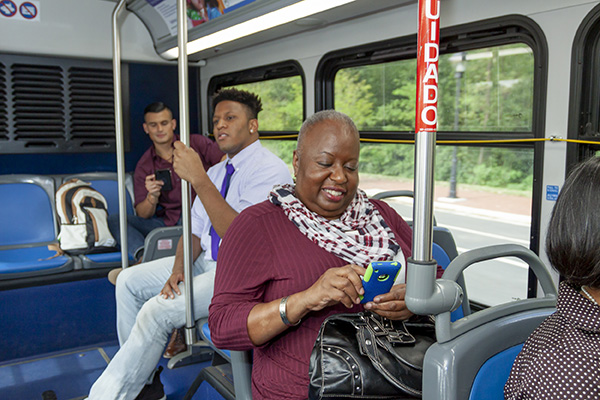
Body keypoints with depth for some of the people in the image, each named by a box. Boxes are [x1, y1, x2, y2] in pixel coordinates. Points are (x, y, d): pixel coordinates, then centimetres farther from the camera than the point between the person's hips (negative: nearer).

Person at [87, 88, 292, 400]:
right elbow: (194, 231, 11)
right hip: (206, 261, 9)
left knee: (158, 310, -22)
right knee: (129, 281, 3)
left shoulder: (270, 170, -15)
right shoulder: (217, 171, 13)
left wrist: (199, 179, -30)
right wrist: (178, 267, -9)